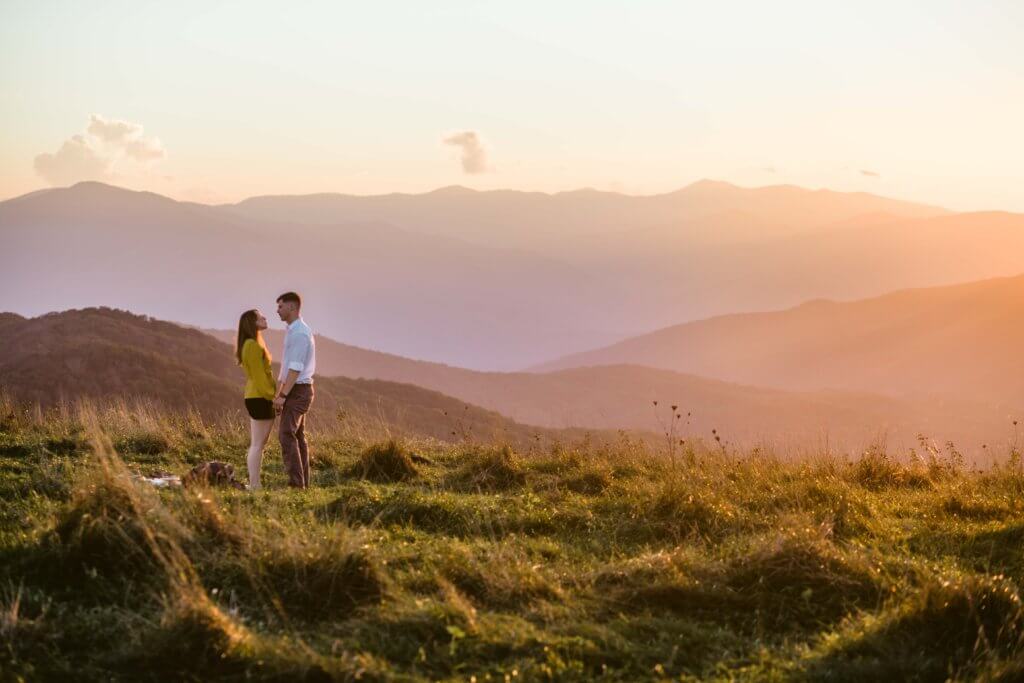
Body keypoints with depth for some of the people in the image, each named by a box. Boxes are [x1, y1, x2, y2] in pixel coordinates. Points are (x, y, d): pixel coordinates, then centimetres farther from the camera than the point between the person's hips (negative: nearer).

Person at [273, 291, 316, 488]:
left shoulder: (299, 333, -18)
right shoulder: (293, 332, 16)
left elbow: (296, 368, -23)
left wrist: (282, 395, -23)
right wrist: (277, 395, 19)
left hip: (297, 391, -10)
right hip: (297, 391, 10)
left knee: (286, 435, -15)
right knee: (297, 436, 10)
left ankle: (296, 481, -18)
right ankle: (303, 481, 11)